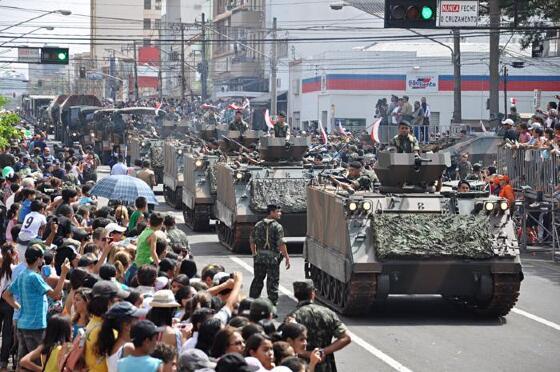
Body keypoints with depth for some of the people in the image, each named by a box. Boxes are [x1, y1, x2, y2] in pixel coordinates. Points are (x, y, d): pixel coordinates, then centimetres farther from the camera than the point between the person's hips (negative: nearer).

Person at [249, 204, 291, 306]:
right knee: (273, 281, 2)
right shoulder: (277, 226, -9)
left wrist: (254, 255, 24)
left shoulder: (258, 225, 8)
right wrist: (287, 258, -9)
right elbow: (281, 244, -15)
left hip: (259, 256, 5)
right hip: (272, 257, -5)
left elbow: (252, 241, 12)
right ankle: (272, 302, 3)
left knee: (258, 279, 14)